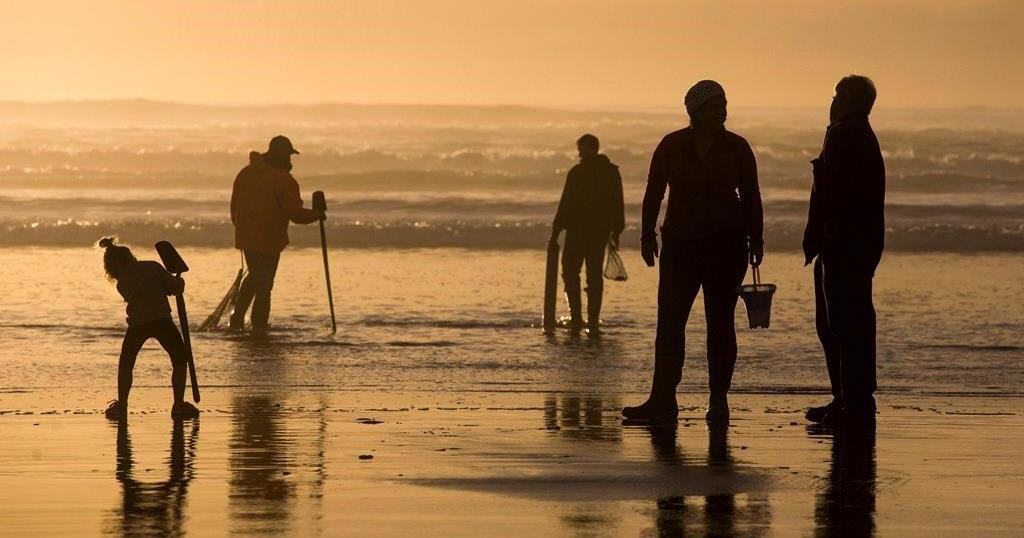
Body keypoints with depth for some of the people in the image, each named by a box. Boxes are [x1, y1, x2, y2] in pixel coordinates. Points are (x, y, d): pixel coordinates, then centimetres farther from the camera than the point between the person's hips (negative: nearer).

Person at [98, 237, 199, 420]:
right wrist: (179, 282, 23)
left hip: (137, 324, 2)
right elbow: (174, 287, 0)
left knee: (125, 365, 20)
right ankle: (179, 405, 5)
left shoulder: (122, 285, 14)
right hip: (161, 320, -2)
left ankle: (121, 405, 16)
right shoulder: (152, 267, 6)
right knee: (180, 360, 12)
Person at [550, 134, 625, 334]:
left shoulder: (577, 173, -10)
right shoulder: (612, 172, 6)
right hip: (601, 231, 5)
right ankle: (593, 321, 6)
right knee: (595, 275, 10)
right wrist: (616, 232, 17)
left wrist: (556, 230, -5)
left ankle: (576, 317, -9)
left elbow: (566, 203, -11)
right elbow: (618, 204, 10)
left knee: (571, 272, 4)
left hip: (578, 229, -5)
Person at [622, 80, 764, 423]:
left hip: (726, 243, 0)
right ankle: (662, 401, -6)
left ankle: (719, 402, 5)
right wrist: (648, 236, 0)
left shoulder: (736, 148, 3)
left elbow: (750, 197, 6)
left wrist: (755, 241, 1)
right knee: (669, 320, -6)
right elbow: (654, 192, 5)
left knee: (720, 321, 1)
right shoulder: (672, 146, 3)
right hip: (681, 244, 1)